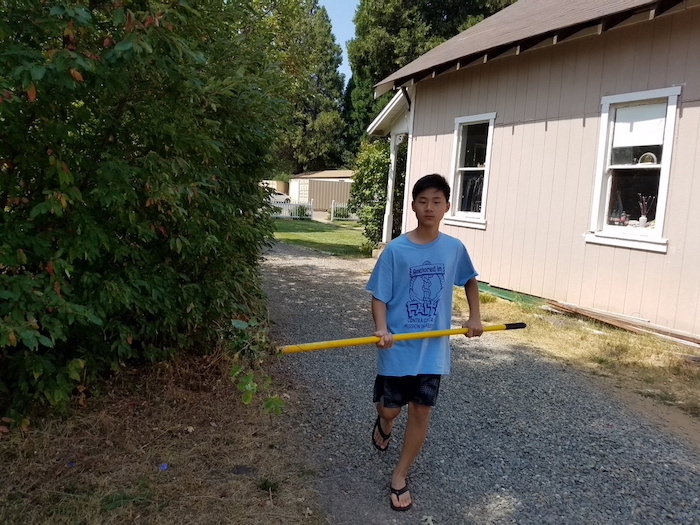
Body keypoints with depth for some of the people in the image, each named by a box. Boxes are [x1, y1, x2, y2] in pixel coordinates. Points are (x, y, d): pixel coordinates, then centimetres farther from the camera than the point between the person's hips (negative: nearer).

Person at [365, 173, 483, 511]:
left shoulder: (454, 248, -2)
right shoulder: (396, 250, -12)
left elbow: (469, 280, 17)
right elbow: (379, 296, -9)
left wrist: (475, 316, 8)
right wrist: (381, 330, -26)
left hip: (433, 349, 2)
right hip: (398, 348, -2)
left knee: (421, 411, 7)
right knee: (389, 408, 10)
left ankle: (399, 477, 26)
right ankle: (384, 423, 49)